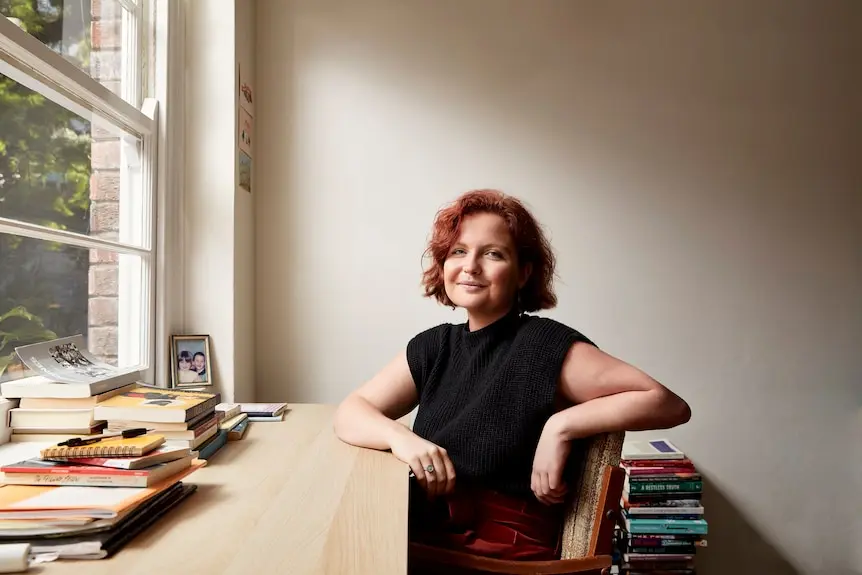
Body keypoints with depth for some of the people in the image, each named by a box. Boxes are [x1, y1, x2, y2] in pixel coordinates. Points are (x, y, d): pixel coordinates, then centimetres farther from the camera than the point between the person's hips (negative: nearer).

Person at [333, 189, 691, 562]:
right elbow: (350, 412, 5)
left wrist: (562, 425, -22)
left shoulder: (548, 346, -13)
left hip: (507, 554, -4)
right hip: (423, 536, 5)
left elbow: (669, 405, -13)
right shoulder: (432, 347, 4)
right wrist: (399, 437, -14)